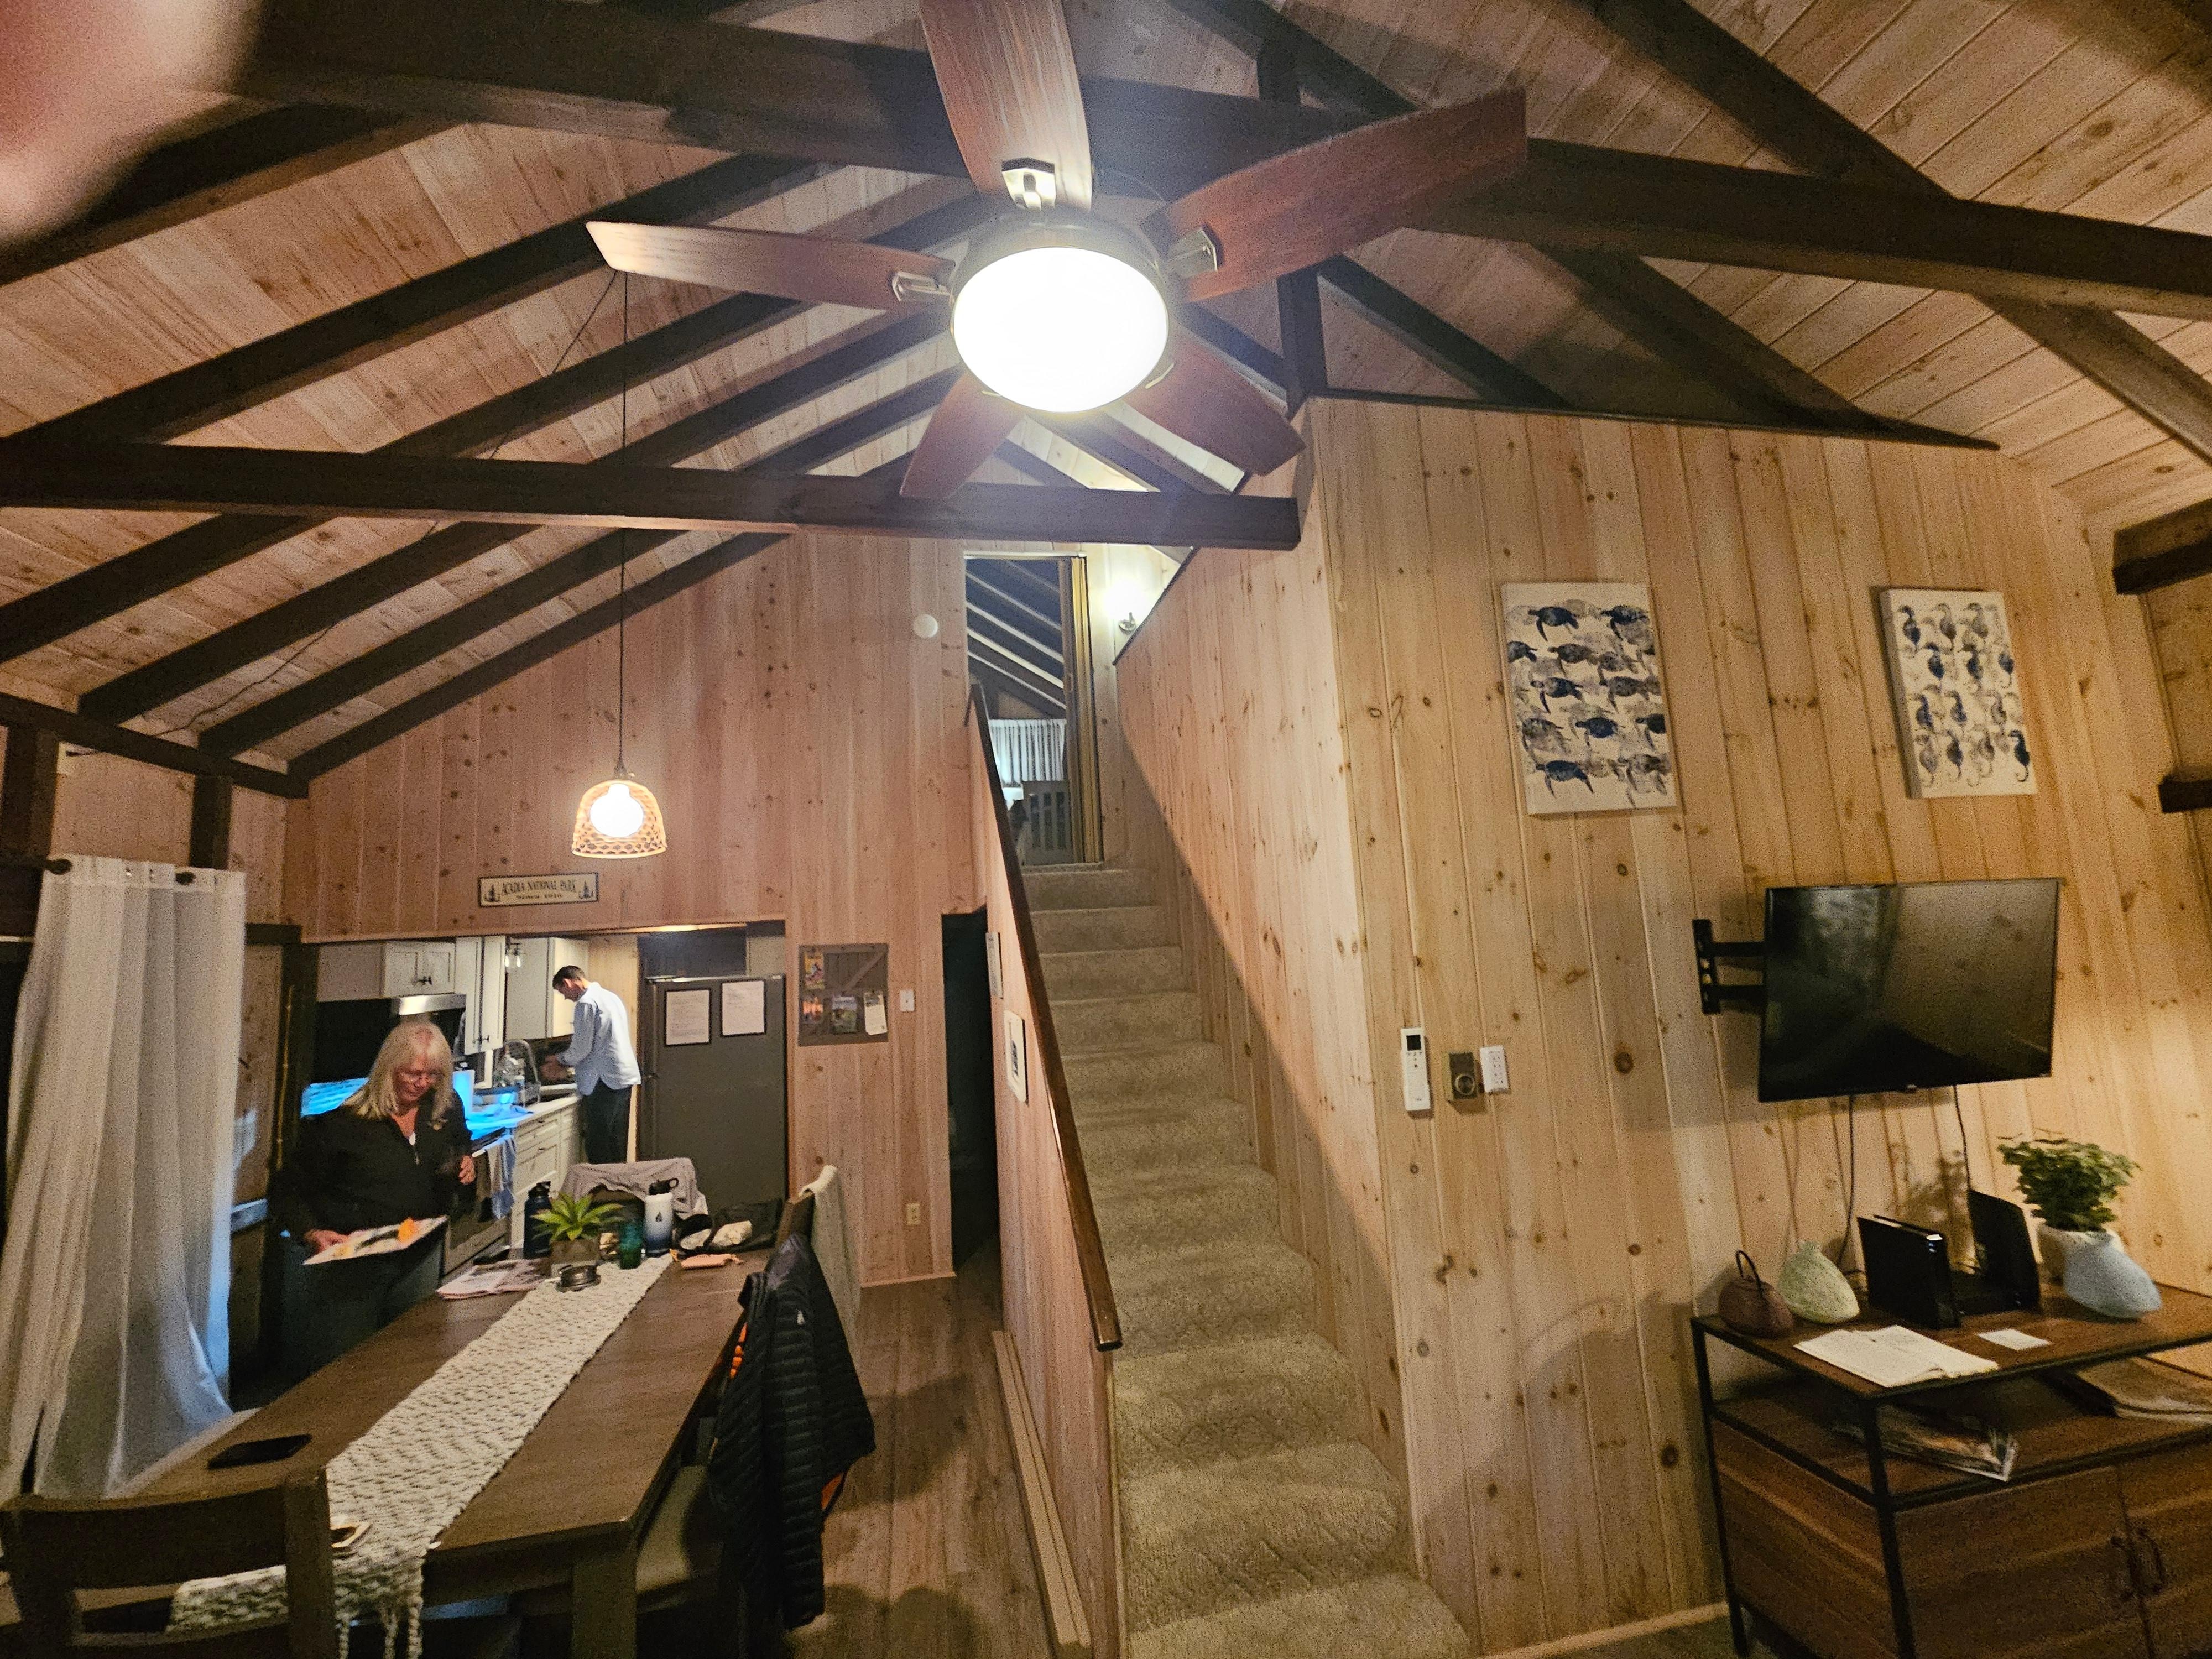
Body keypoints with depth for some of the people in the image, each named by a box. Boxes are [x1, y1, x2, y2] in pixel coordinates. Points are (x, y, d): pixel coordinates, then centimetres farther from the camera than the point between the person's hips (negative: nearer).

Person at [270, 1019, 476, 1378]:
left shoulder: (447, 1109, -2)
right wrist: (311, 1234, -27)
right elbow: (288, 1192, -11)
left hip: (420, 1258, 5)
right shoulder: (344, 1122, -18)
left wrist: (468, 1166, -5)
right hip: (351, 1263, -4)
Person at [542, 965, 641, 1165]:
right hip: (625, 1076, 9)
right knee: (617, 1146, 14)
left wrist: (560, 1062, 5)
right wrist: (569, 1066, 22)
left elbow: (582, 1047, -13)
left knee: (597, 1150, -3)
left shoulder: (586, 1002, -11)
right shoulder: (611, 996, 18)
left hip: (605, 1081, -9)